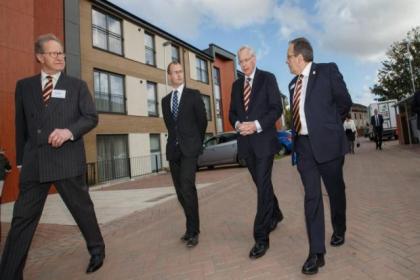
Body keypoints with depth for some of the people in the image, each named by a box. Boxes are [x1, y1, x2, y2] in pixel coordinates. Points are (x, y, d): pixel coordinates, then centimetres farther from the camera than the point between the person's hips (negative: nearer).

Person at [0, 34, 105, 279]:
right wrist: (21, 159, 13)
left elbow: (91, 117, -1)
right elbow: (21, 125, 14)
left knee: (82, 208, 11)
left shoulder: (77, 85, 6)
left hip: (68, 160, -2)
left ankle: (97, 250, 33)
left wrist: (69, 131, -19)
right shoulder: (24, 86, 13)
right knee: (22, 219, 7)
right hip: (34, 162, 3)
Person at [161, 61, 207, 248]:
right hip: (173, 149, 5)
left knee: (187, 187, -17)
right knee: (180, 191, 7)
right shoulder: (165, 100, 15)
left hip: (189, 148, -5)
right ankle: (192, 226, 21)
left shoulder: (193, 95, 2)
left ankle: (193, 231, -3)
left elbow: (202, 120, 5)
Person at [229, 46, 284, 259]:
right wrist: (237, 124, -9)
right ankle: (275, 214, 40)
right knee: (262, 184, 16)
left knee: (263, 186, -7)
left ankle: (261, 238, 1)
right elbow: (232, 112, 13)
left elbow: (276, 108, -7)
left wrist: (257, 125, -20)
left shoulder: (268, 78, 1)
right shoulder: (236, 84, 15)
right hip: (245, 142, 5)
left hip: (264, 140, -5)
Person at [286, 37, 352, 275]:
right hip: (303, 145, 4)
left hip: (327, 142, -3)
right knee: (311, 196, -2)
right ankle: (317, 253, 4)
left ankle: (339, 229, 40)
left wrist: (329, 126, 9)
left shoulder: (328, 70, -1)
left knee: (336, 190, 14)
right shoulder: (293, 84, 15)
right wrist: (294, 135, 9)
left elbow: (345, 102, 1)